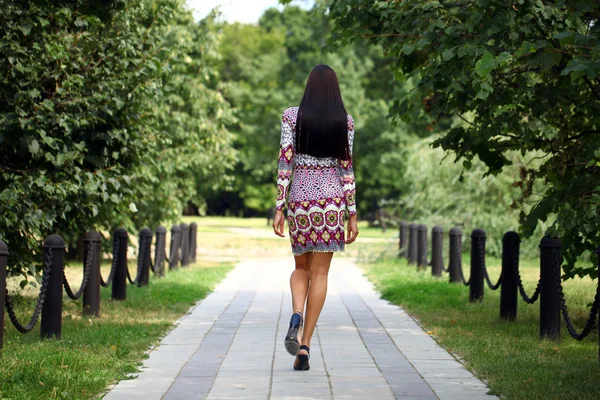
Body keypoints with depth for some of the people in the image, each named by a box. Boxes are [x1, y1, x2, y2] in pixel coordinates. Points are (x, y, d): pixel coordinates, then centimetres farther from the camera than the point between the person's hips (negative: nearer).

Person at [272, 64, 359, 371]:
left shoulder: (291, 116, 0)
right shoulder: (345, 121, 1)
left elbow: (284, 163, -4)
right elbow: (346, 169, -1)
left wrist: (279, 208, -2)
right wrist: (352, 214, 2)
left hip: (299, 199, 0)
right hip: (331, 199, 0)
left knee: (301, 267, 18)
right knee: (320, 273, 3)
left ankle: (296, 315, -13)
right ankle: (304, 346, -3)